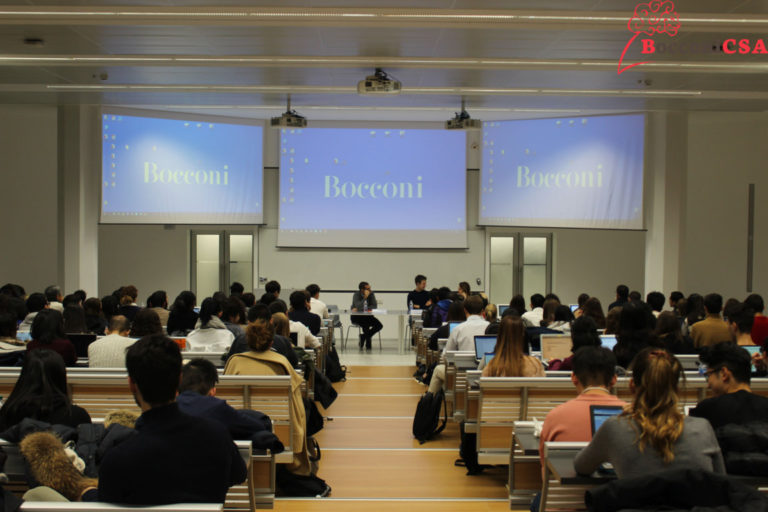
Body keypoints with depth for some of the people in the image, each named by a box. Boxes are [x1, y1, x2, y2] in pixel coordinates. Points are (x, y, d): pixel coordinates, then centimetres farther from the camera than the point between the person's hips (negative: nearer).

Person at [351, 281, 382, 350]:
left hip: (367, 316, 5)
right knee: (366, 324, -34)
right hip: (356, 317, -5)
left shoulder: (371, 294, -2)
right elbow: (358, 306, -27)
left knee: (379, 325, -17)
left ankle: (363, 336, 5)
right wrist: (365, 297, -30)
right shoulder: (356, 295, -13)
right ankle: (368, 343, -12)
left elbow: (374, 306, -13)